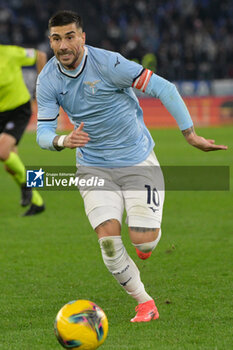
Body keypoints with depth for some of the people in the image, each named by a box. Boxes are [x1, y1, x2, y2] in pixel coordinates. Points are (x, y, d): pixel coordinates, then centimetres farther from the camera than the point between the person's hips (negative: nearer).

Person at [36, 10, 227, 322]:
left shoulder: (107, 63, -19)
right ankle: (144, 303, 2)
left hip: (137, 160, -3)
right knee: (108, 238, -17)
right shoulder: (48, 80, -6)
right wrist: (63, 141, -31)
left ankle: (146, 238, 27)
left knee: (143, 241, -13)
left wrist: (190, 135, -15)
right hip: (94, 167, 3)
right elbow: (43, 133, -6)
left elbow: (164, 89, -15)